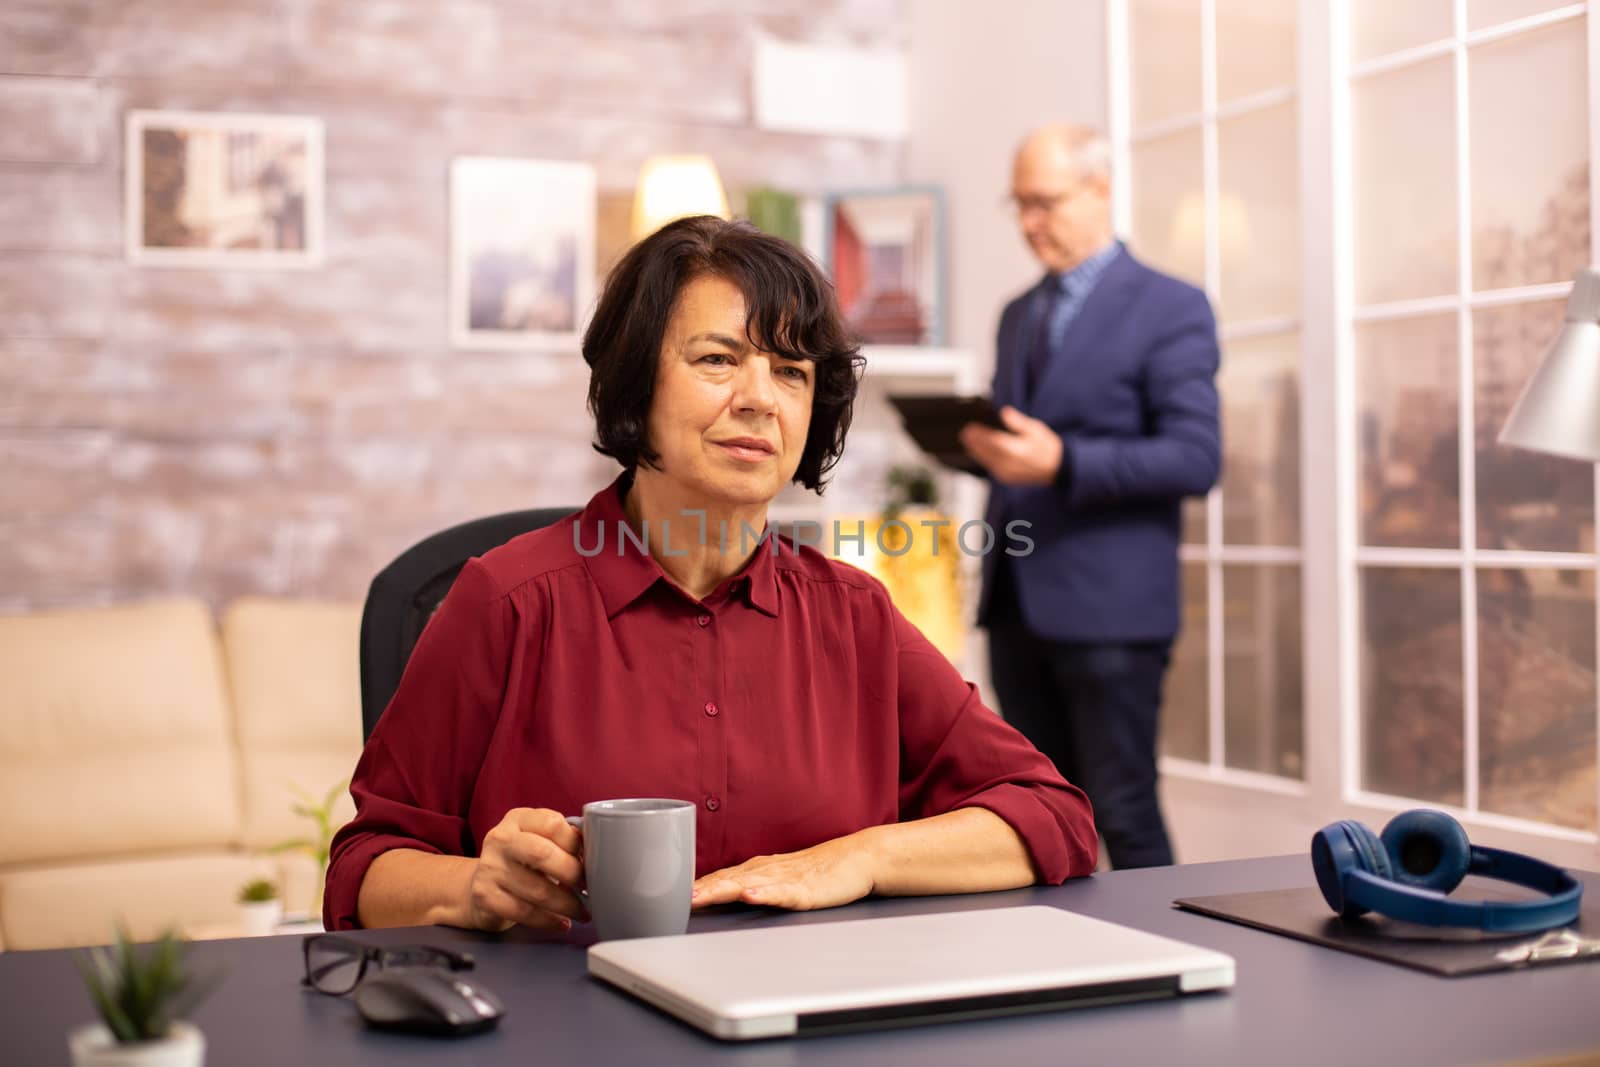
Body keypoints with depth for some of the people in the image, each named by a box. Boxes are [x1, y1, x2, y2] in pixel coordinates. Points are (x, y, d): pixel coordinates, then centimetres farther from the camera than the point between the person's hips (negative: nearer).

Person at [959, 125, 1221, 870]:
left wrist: (1062, 462, -24)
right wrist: (978, 447, 0)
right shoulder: (1019, 314, 18)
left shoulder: (1170, 308, -4)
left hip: (1108, 607, -7)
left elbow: (1196, 460, -13)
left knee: (1122, 814, -4)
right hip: (1017, 604, 7)